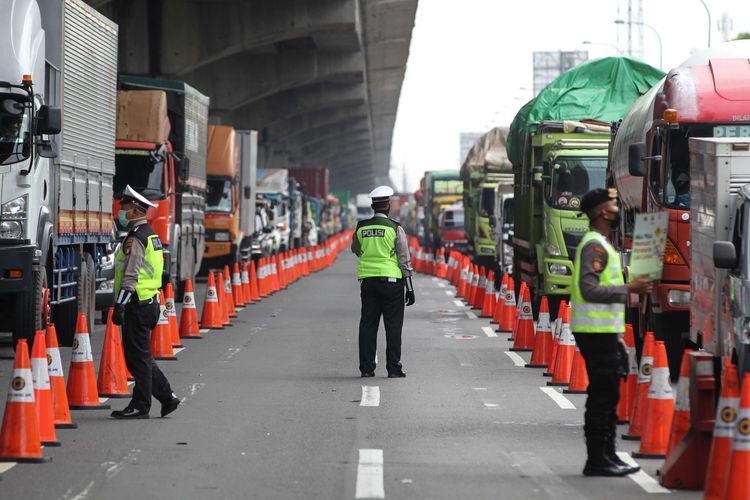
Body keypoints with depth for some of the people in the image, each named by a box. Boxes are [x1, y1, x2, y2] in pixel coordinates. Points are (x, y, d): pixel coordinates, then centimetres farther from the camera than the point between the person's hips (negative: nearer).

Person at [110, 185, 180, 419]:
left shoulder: (135, 238, -14)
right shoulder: (151, 235, 17)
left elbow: (130, 276, -21)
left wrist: (119, 306, -22)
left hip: (137, 305, -10)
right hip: (150, 302, 10)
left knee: (137, 358, -4)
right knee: (141, 356, 14)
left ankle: (140, 406, 1)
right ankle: (167, 397, 14)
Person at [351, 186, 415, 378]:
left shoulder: (361, 227, 3)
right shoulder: (395, 228, -7)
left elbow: (355, 250, 22)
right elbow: (404, 259, -7)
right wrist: (410, 287, -3)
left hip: (367, 281, 3)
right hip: (391, 281, -3)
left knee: (368, 324, 7)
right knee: (393, 325, 1)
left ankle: (366, 367, 6)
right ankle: (393, 368, -2)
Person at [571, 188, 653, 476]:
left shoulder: (601, 245, 19)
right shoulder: (594, 246, -14)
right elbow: (589, 290, -23)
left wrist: (616, 334, 23)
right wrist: (628, 289, -21)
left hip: (603, 332, 11)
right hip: (596, 332, -11)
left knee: (608, 395, 14)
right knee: (601, 395, -8)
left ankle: (607, 455, 20)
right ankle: (596, 460, -6)